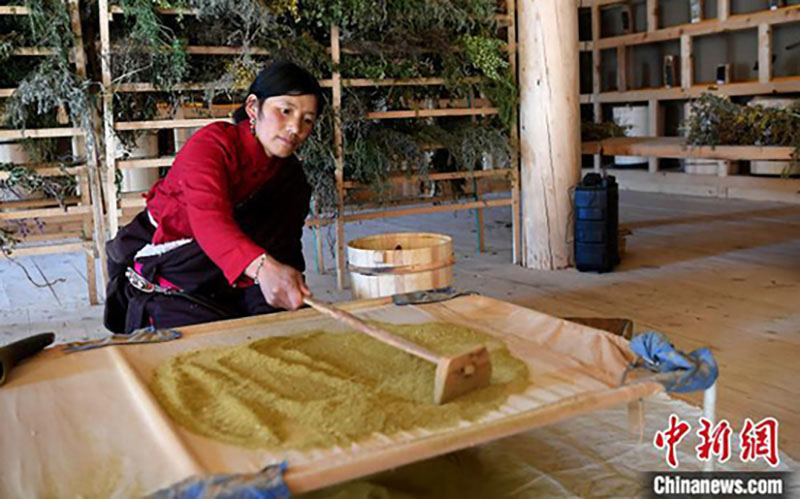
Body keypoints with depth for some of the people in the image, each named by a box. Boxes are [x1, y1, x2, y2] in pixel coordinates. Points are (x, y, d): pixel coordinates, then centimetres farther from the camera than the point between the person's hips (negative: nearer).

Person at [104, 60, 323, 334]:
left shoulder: (290, 176, 3)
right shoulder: (213, 143, -18)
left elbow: (283, 249, -5)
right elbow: (208, 218, -38)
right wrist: (263, 267, -56)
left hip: (228, 288, 6)